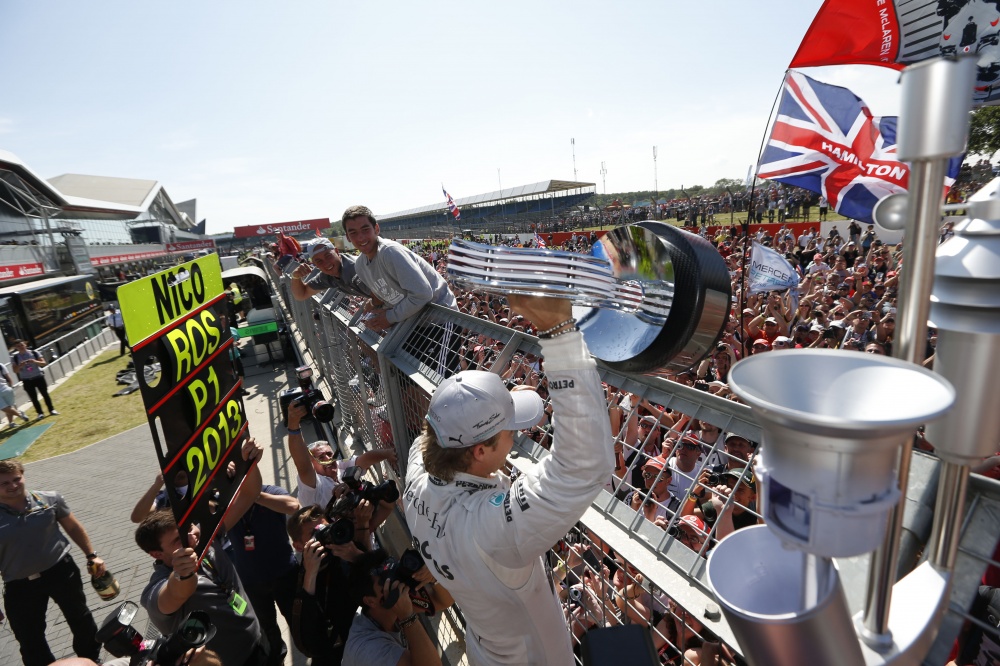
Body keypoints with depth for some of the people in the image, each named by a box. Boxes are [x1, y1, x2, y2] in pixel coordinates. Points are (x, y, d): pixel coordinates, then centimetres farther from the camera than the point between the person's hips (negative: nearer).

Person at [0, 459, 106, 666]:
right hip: (20, 587, -1)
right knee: (29, 640, 12)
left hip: (61, 571, 1)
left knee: (81, 619, 20)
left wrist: (91, 555, 2)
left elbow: (73, 527, 3)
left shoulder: (49, 499, -10)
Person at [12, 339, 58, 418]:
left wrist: (35, 362, -23)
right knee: (34, 397, 3)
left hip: (39, 377, -1)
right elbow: (15, 370, -2)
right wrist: (20, 365, -20)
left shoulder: (34, 353, -3)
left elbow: (44, 363, -5)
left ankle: (52, 410, 14)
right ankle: (40, 413, 12)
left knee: (45, 394, 5)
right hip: (27, 380, 1)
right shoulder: (15, 357, -2)